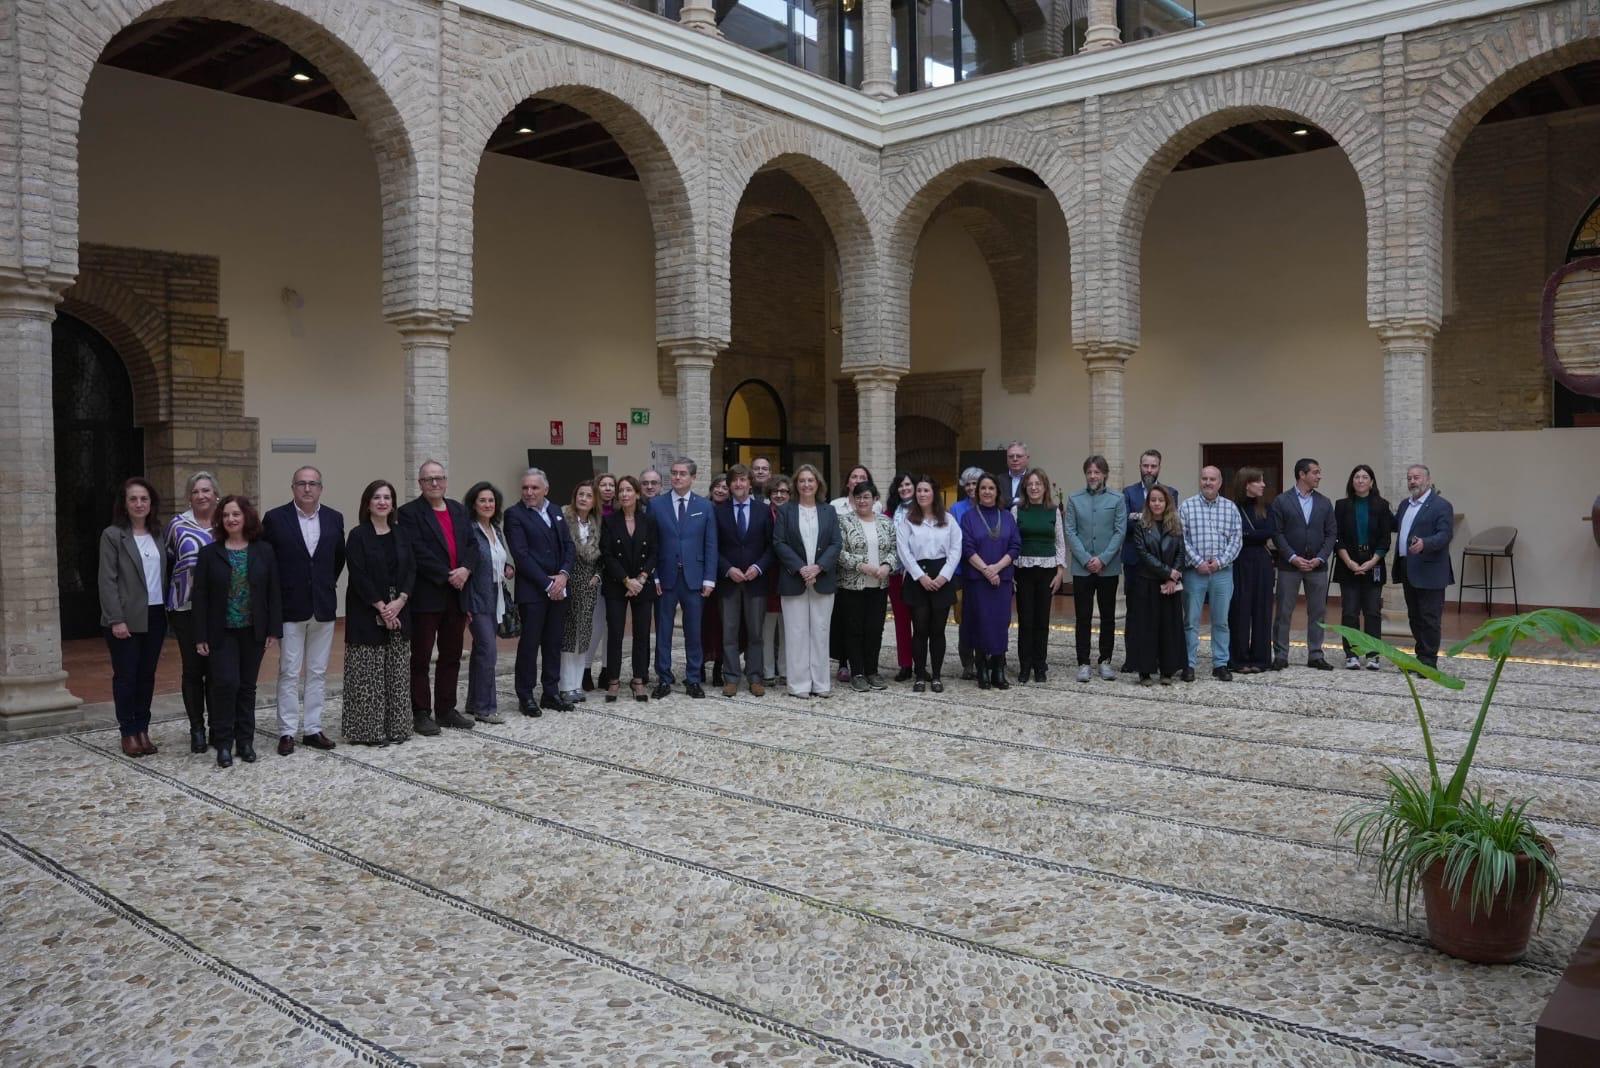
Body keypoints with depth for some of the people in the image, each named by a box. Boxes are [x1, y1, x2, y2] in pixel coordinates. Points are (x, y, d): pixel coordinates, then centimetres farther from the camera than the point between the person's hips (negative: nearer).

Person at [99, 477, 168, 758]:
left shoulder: (158, 536, 11)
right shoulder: (112, 535, -3)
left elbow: (164, 576, 11)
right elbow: (107, 581, -8)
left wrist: (166, 612, 4)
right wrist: (116, 619, -15)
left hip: (155, 616, 4)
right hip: (127, 618, -4)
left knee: (147, 675, 8)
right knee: (126, 676, 3)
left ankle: (143, 729, 16)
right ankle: (128, 732, 11)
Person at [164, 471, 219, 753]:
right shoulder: (178, 525, 1)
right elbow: (166, 563, 7)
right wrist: (168, 604, 5)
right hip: (186, 608, 0)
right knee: (193, 669, 5)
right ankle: (197, 729, 13)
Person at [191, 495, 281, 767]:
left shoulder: (264, 551, 1)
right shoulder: (210, 553, -1)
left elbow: (274, 591, 2)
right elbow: (201, 596, -2)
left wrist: (274, 629, -3)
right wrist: (200, 636, -6)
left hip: (253, 631, 1)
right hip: (222, 632, -1)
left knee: (247, 686, 8)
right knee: (226, 683, -9)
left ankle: (245, 740, 18)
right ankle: (223, 743, 4)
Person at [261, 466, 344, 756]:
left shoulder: (334, 519, 4)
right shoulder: (275, 518, -5)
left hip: (324, 607, 3)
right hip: (290, 607, -3)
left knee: (318, 672, 8)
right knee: (289, 673, 1)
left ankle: (313, 729, 16)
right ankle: (287, 732, 7)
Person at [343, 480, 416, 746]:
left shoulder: (400, 535, 11)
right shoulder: (358, 536, -5)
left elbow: (411, 570, 5)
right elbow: (359, 576, -12)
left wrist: (400, 601, -11)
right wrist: (381, 607, -17)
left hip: (398, 611, 5)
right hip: (367, 614, -5)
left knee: (397, 673, 7)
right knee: (369, 674, -3)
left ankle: (396, 726, 15)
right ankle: (368, 729, 4)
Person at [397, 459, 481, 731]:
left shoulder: (459, 510, 14)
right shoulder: (409, 513, -5)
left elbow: (472, 545, 9)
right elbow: (418, 553, -14)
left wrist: (465, 569, -10)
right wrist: (448, 576, -16)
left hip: (457, 596, 6)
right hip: (426, 597, -6)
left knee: (451, 657, 11)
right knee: (420, 658, 2)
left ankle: (446, 709, 20)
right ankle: (421, 713, 9)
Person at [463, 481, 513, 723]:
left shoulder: (496, 531, 13)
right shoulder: (469, 530, -12)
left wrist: (507, 569, 3)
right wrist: (464, 606, -17)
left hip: (496, 600, 8)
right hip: (477, 600, -8)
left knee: (481, 651, 13)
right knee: (488, 651, -10)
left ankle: (475, 703, 20)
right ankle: (485, 707, -3)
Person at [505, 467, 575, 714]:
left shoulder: (555, 511, 13)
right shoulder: (515, 515, -6)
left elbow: (569, 546, 10)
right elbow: (521, 555, -13)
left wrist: (563, 574, -7)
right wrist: (546, 583, -14)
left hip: (558, 589, 6)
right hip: (532, 590, -5)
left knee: (554, 643, 10)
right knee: (529, 643, 0)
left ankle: (551, 693, 19)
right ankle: (525, 696, 10)